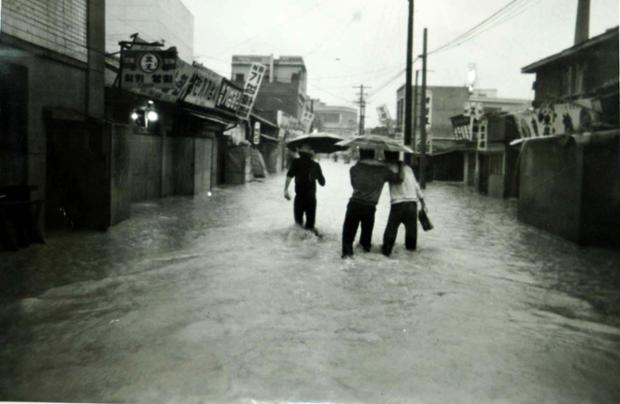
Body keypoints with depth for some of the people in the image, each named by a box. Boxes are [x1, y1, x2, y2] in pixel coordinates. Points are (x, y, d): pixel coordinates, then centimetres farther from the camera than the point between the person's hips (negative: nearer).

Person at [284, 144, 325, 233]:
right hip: (312, 197, 2)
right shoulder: (315, 165, 5)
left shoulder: (296, 162, -1)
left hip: (300, 196, -2)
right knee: (310, 220, 9)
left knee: (298, 220, 6)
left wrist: (285, 190, -14)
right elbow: (322, 182, 9)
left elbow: (289, 176, -14)